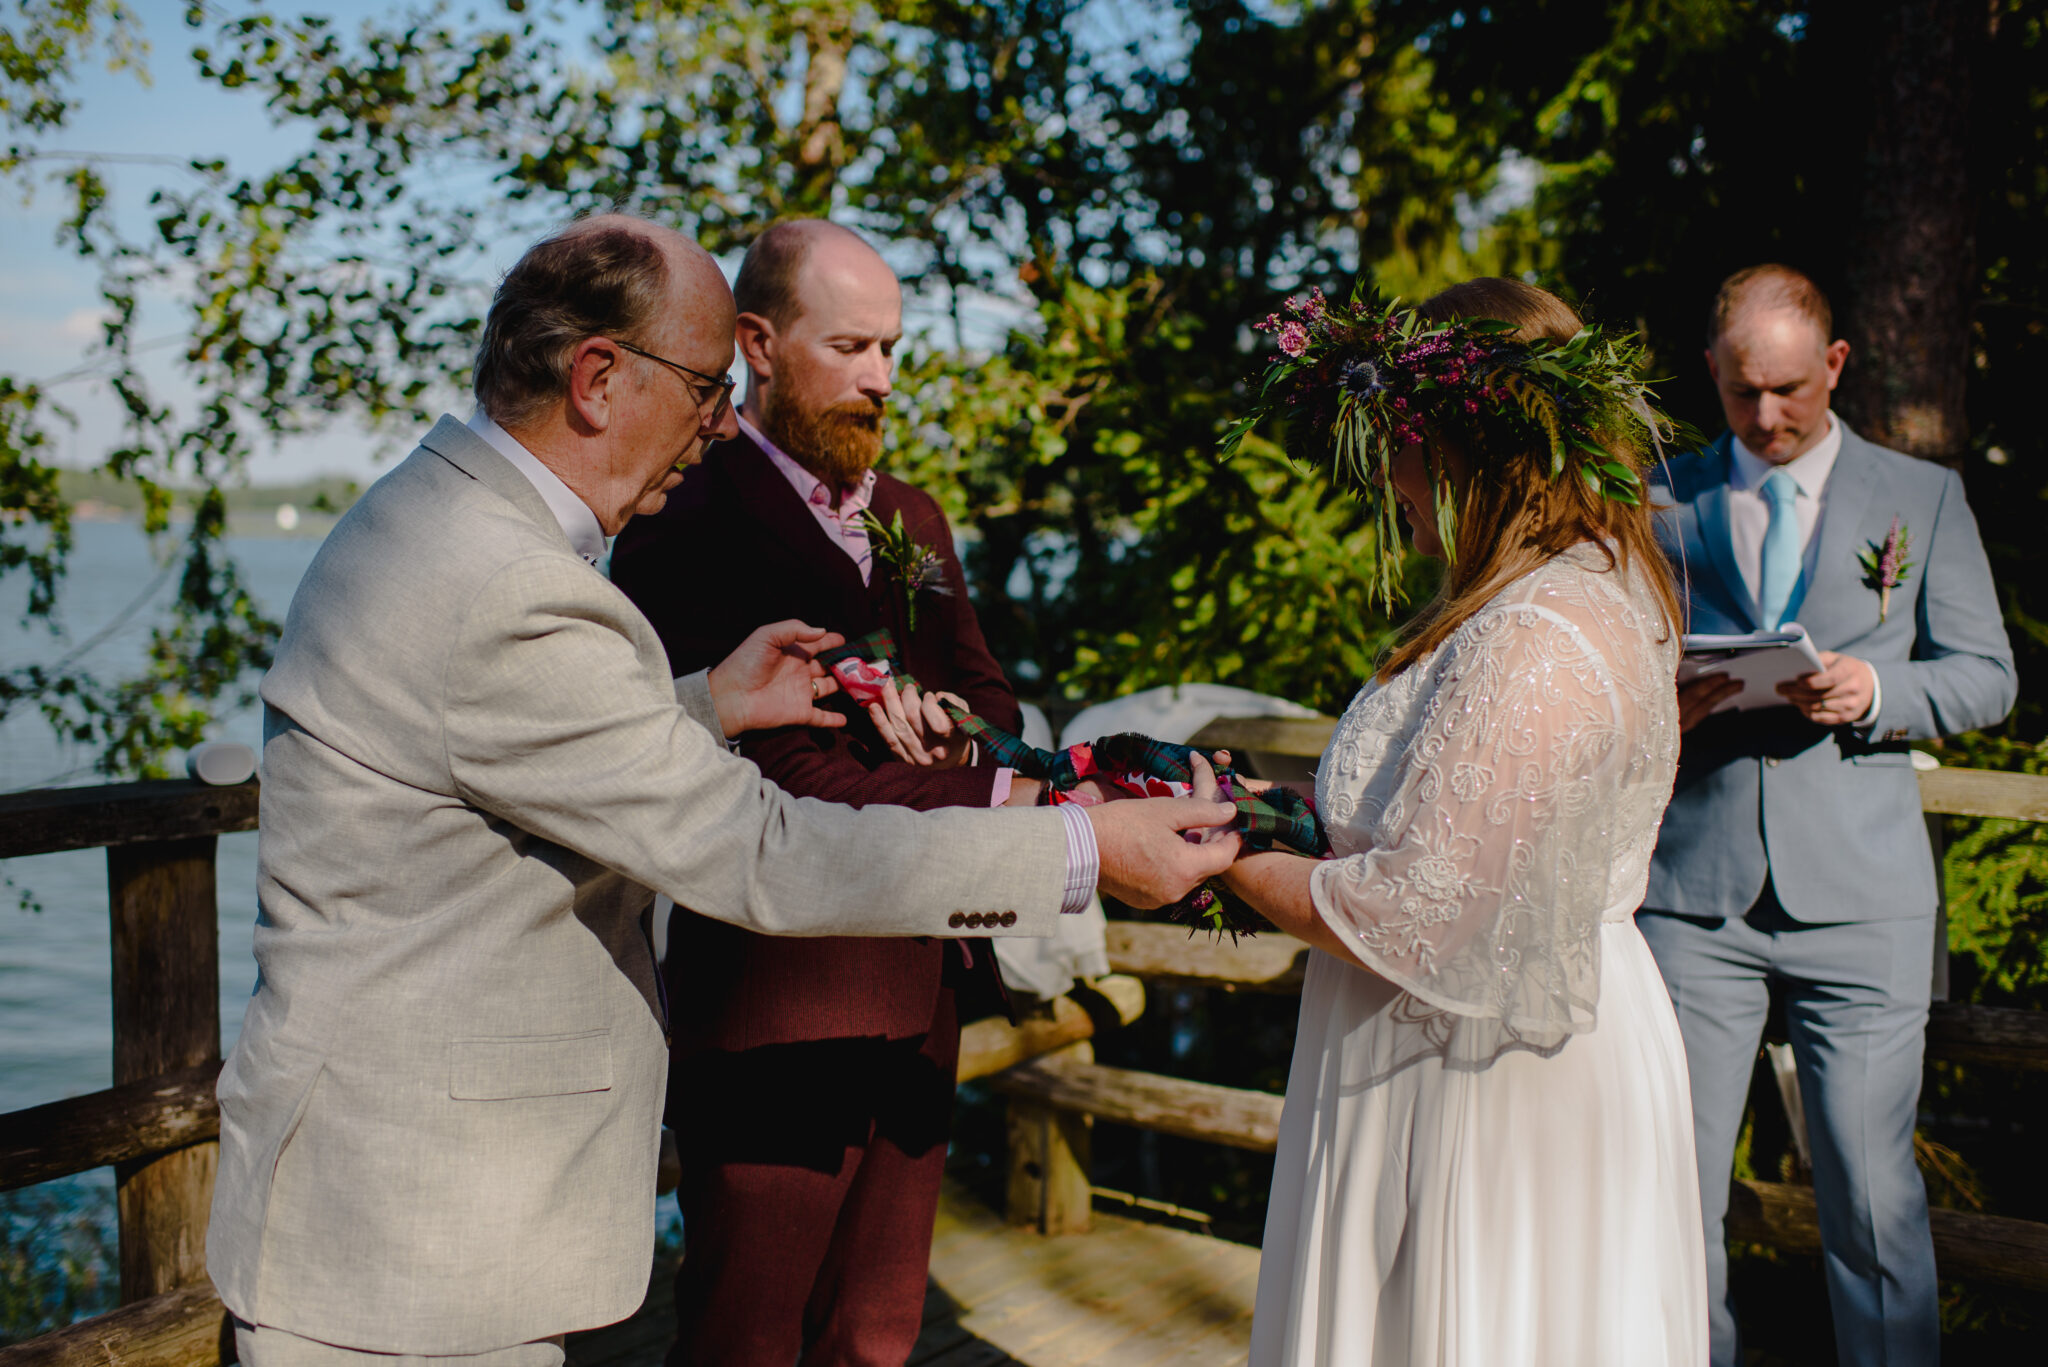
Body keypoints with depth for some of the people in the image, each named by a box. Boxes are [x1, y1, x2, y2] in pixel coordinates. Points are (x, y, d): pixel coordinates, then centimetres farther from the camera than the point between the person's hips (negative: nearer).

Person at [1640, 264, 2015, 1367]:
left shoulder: (1923, 496, 11)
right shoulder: (1659, 501, 12)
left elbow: (1985, 675, 10)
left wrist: (1878, 688, -11)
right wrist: (1657, 708, -9)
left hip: (1858, 894, 0)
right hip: (1692, 890, 1)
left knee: (1873, 1194, 1)